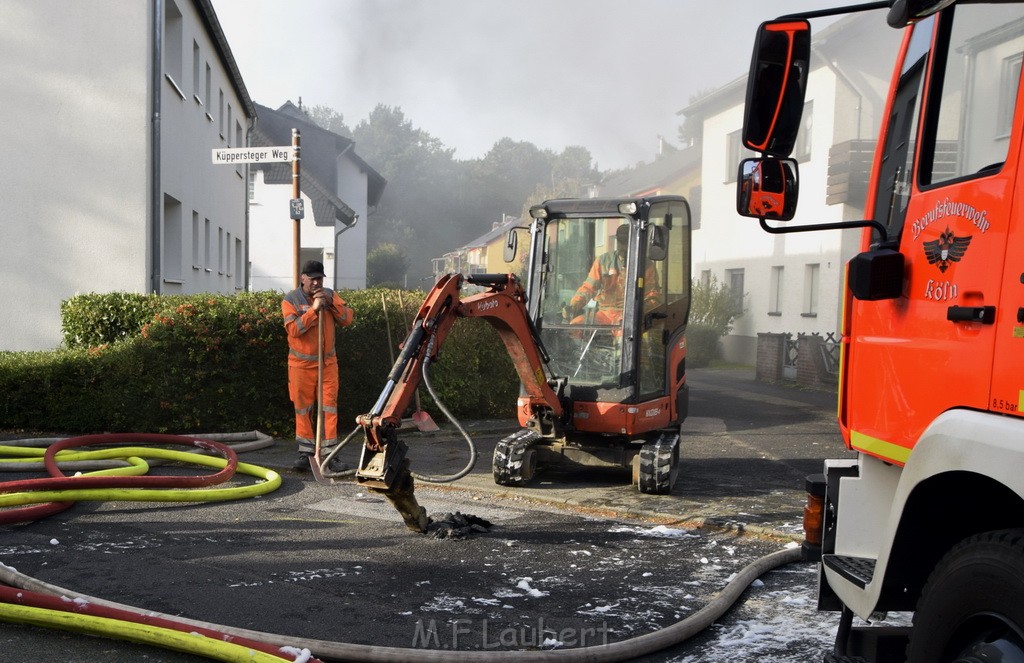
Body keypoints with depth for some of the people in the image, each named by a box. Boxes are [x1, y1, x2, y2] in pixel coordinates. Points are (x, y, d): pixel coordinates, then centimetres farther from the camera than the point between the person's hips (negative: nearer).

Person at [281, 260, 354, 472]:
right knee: (303, 409, 4)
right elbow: (293, 329, -18)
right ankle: (306, 453, 14)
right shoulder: (291, 300, -5)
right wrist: (313, 309, -23)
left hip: (328, 363, 2)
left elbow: (347, 319, -3)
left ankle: (329, 454, 3)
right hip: (301, 364, -2)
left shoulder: (330, 295, 6)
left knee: (329, 408, 0)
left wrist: (331, 302, -15)